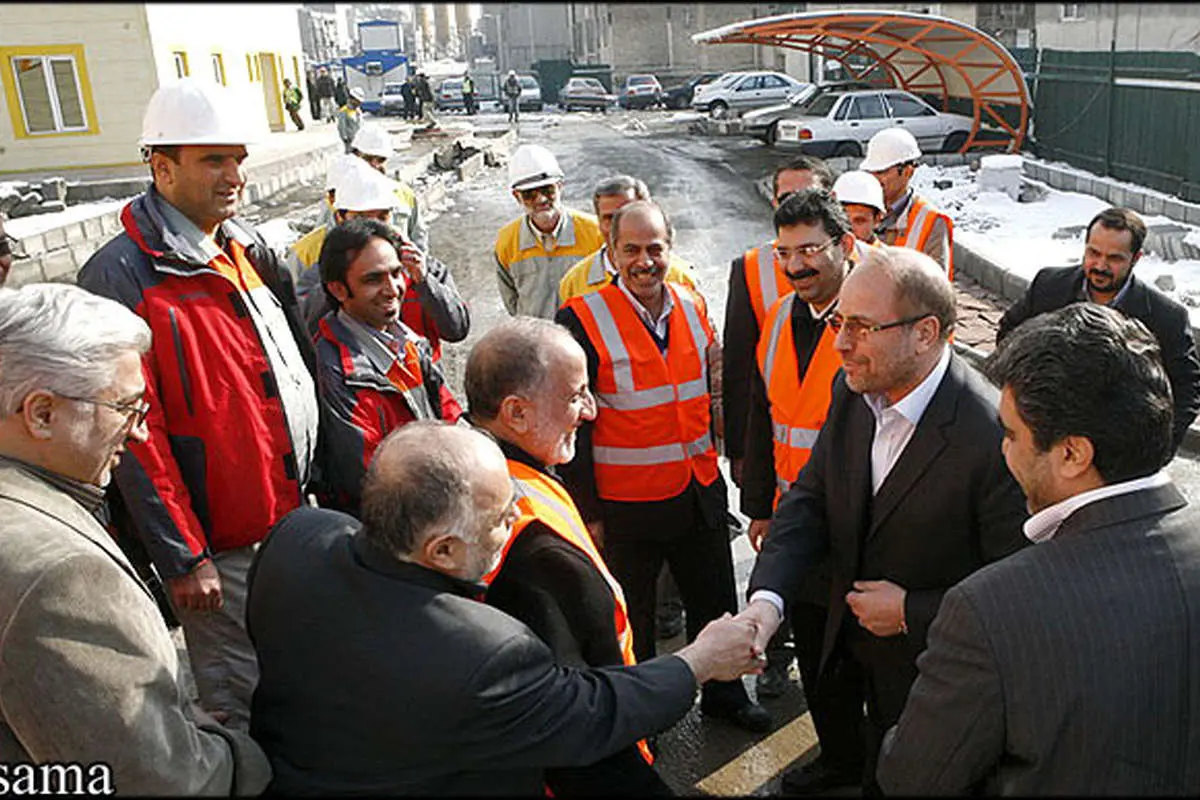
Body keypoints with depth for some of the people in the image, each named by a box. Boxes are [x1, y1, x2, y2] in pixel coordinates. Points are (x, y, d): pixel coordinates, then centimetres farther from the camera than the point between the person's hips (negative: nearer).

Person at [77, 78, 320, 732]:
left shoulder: (249, 248, 8)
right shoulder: (120, 277, -16)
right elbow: (135, 434, -18)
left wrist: (313, 488, 14)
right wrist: (182, 557, -17)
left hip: (294, 519, 8)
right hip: (222, 548, -7)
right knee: (240, 702, 7)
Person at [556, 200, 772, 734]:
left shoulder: (692, 306, 3)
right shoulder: (583, 319, -14)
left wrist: (713, 458, 15)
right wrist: (587, 511, -12)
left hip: (700, 492, 5)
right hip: (626, 504, -5)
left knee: (716, 606, 20)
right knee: (630, 620, 14)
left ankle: (724, 694, 44)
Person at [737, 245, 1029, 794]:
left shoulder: (994, 437, -31)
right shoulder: (851, 391, -10)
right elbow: (810, 497, -5)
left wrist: (910, 612, -22)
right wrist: (766, 598, -19)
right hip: (855, 654, 5)